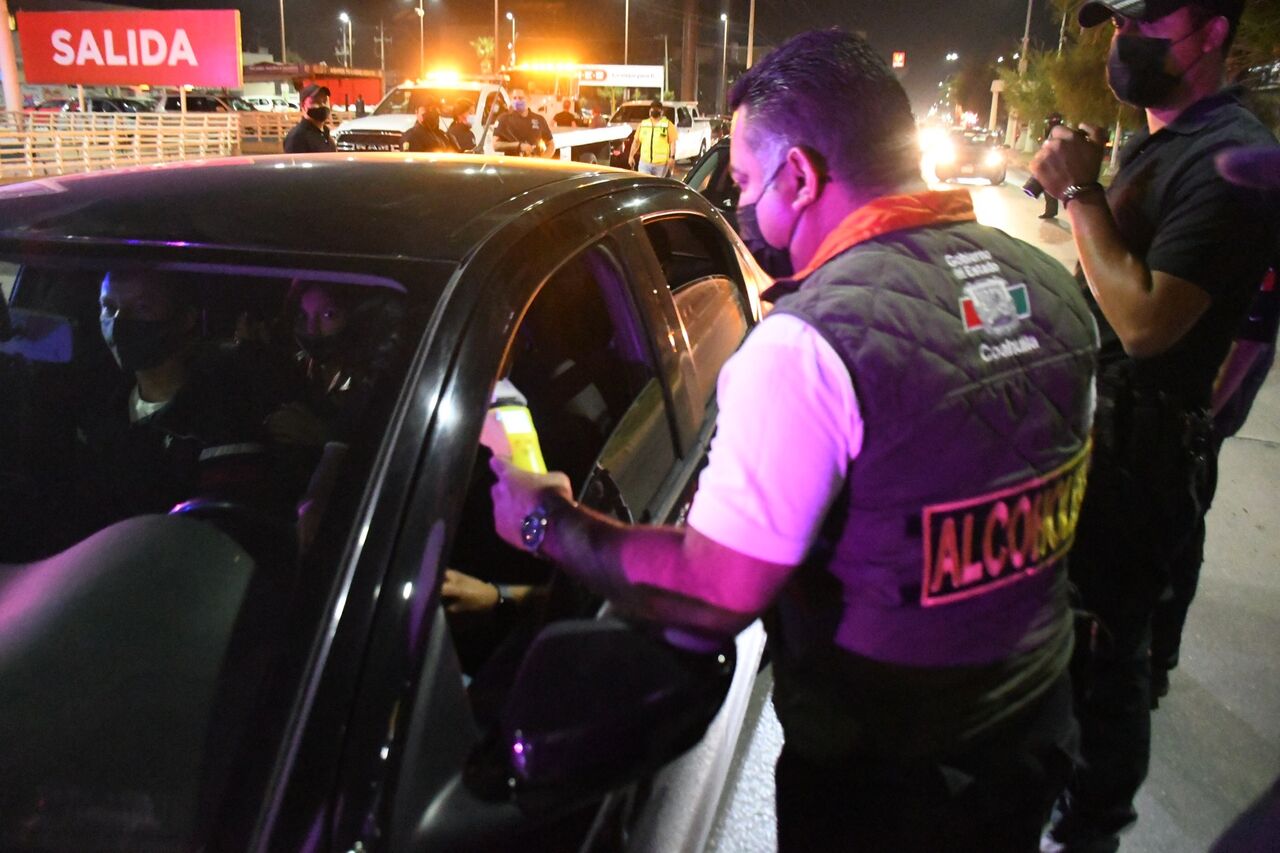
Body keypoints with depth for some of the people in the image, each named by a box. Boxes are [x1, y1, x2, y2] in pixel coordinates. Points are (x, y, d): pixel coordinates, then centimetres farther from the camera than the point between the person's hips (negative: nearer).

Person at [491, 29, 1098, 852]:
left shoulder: (813, 342, -28)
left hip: (883, 774, -6)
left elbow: (710, 599, -26)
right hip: (1038, 726, 7)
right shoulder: (1052, 285, -4)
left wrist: (549, 521, -13)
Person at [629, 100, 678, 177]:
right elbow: (636, 141, 17)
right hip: (644, 162, 2)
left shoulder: (668, 124, 3)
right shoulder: (643, 124, 14)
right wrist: (631, 156, 11)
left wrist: (672, 157, -16)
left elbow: (672, 142, -5)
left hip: (661, 163, -2)